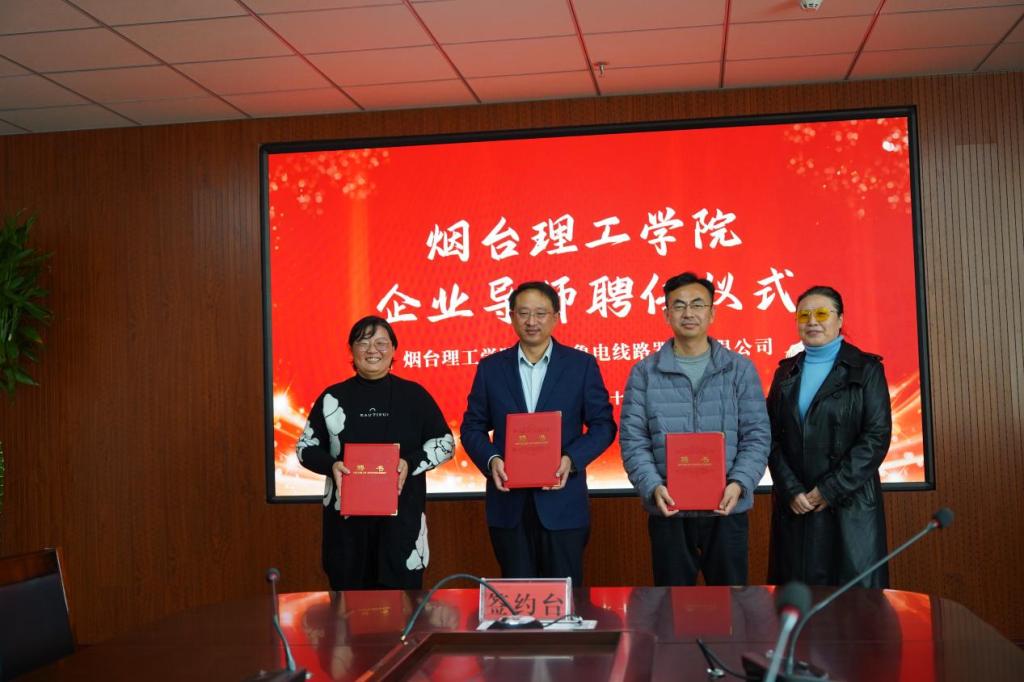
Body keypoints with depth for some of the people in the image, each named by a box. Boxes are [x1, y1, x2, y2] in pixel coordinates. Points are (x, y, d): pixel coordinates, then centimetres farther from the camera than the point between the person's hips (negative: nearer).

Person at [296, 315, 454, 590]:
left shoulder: (414, 394, 3)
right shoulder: (333, 397, 5)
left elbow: (445, 442, 7)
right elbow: (305, 446, 10)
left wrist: (411, 462, -11)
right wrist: (331, 465, -11)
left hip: (401, 515, -1)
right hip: (346, 515, 1)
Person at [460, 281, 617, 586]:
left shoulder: (582, 365, 2)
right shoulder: (491, 368, 7)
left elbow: (603, 424, 2)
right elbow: (472, 427, 9)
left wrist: (572, 459, -15)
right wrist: (491, 460, -11)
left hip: (562, 501, -1)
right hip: (509, 503, 2)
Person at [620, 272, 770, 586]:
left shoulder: (741, 369, 4)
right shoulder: (644, 372, 3)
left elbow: (757, 435, 1)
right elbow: (633, 440, -1)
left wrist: (739, 484, -15)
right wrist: (653, 487, -16)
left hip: (727, 509, 0)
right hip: (669, 511, 0)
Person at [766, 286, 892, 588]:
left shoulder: (866, 369, 1)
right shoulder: (786, 373, 12)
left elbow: (877, 437, -7)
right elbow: (773, 438, 6)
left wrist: (829, 490, -11)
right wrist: (792, 491, -7)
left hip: (849, 504, -3)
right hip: (794, 506, 3)